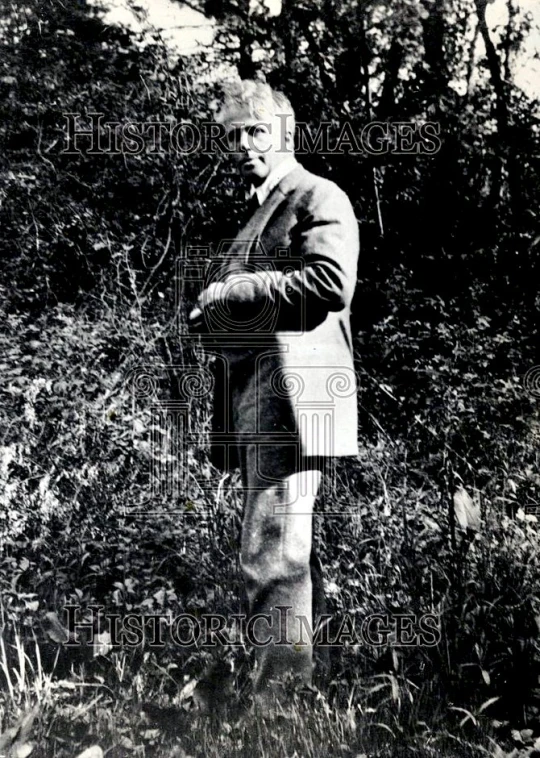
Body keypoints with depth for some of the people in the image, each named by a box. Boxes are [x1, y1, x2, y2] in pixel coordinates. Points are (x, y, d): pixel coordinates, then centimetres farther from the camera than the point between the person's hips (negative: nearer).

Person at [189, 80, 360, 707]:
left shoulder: (319, 197, -1)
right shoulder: (253, 209, 26)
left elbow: (331, 281, -18)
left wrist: (235, 288, -13)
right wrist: (212, 308, 13)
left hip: (291, 389, -9)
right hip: (250, 393, 10)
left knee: (270, 552, -10)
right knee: (286, 546, 16)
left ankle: (277, 688, 1)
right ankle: (301, 672, 28)